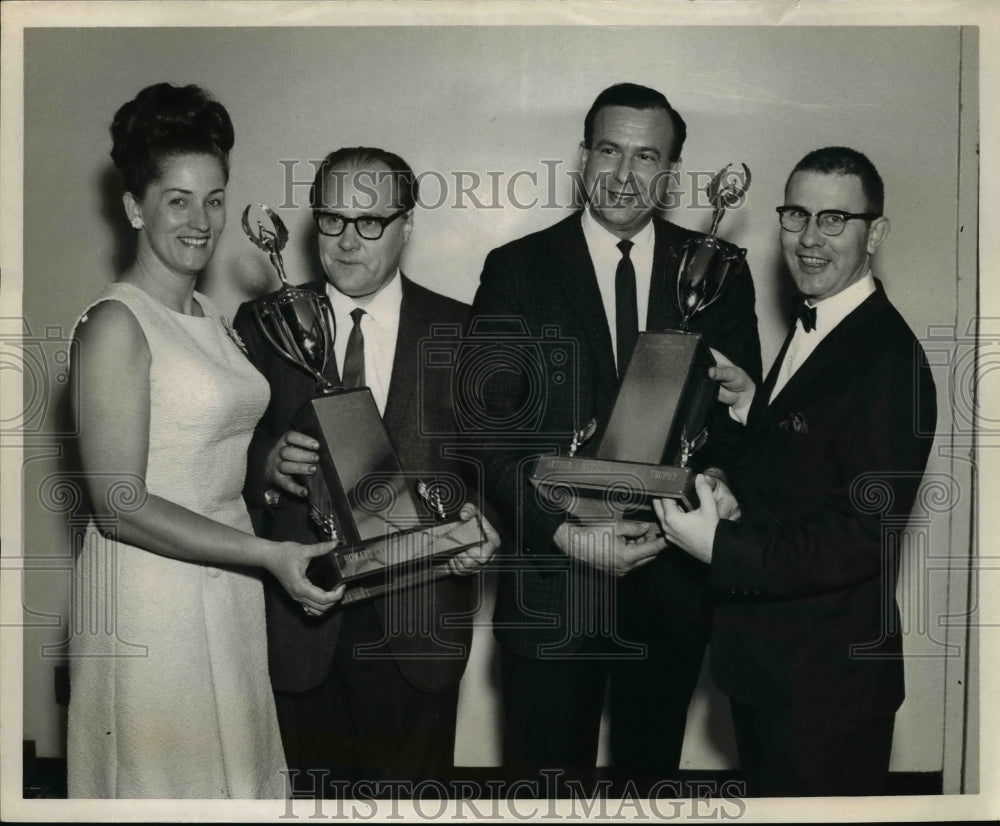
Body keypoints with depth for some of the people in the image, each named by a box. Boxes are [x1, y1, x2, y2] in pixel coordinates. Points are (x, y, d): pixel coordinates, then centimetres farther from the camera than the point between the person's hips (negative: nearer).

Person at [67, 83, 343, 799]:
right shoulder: (115, 325, -15)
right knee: (161, 775, 8)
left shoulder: (208, 315, 10)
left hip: (228, 589, 8)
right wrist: (269, 554, -21)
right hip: (152, 596, -7)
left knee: (229, 764, 18)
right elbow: (120, 505, -19)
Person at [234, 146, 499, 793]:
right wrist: (269, 465, -19)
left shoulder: (462, 332, 1)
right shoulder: (264, 325, 2)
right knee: (311, 789, 14)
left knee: (413, 791, 14)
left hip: (419, 621, 0)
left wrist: (485, 522, -17)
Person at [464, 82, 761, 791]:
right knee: (546, 774, 13)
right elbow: (489, 428, -8)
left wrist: (715, 474, -18)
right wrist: (564, 533, -19)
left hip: (673, 580, 2)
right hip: (551, 587, -2)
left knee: (654, 766, 20)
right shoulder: (517, 270, -4)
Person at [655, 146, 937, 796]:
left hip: (827, 673, -9)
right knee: (767, 792, 25)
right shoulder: (812, 332, 7)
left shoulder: (888, 361, -23)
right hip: (763, 652, 9)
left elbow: (863, 536, -26)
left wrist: (720, 546, -26)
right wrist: (752, 404, -1)